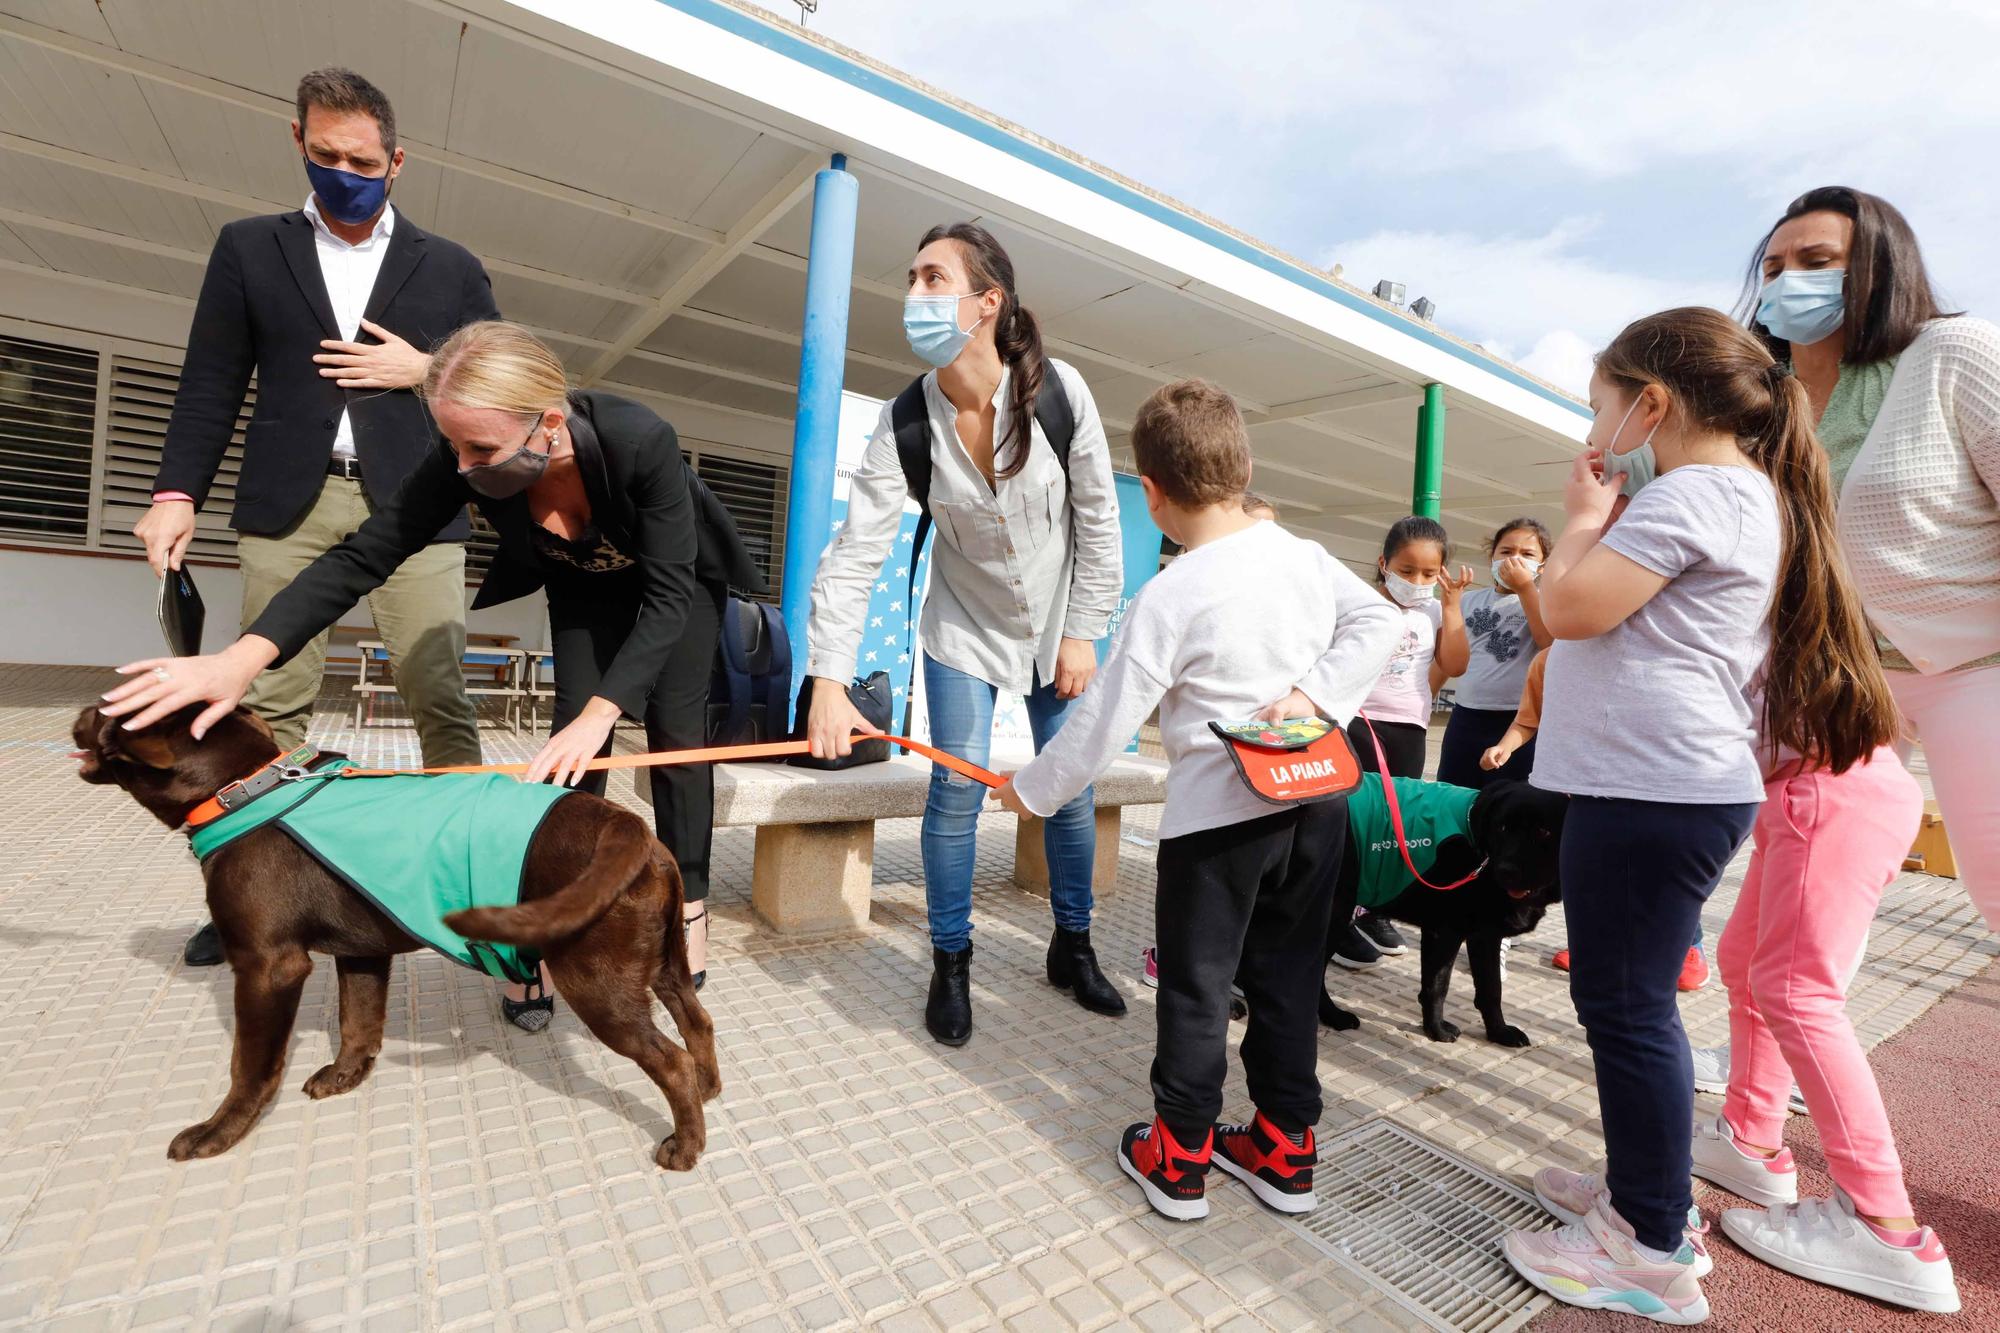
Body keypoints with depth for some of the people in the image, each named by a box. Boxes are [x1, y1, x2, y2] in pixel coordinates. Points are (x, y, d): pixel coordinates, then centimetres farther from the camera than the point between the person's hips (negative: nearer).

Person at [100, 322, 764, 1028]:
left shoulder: (640, 440, -39)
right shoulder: (464, 458, -28)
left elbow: (668, 595, -37)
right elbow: (365, 555, -25)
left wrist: (599, 713, -44)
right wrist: (244, 657, -36)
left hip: (680, 577, -3)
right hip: (586, 584, 3)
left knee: (675, 733, -6)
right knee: (571, 745, -6)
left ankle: (689, 907, 7)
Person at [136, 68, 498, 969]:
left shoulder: (449, 267, 13)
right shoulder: (248, 248, 15)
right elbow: (210, 384, 11)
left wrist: (423, 371, -5)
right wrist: (177, 492, 1)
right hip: (288, 502, 2)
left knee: (439, 700, -7)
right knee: (273, 702, 4)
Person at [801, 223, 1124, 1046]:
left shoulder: (1057, 391, -17)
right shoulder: (905, 424, -16)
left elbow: (1098, 518, -9)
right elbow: (855, 553, -20)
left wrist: (1082, 635, -8)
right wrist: (829, 682, -29)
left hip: (1057, 625, 1)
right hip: (964, 626, 0)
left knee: (1071, 790, 6)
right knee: (956, 788, -4)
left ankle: (1072, 948, 29)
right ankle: (950, 966, 18)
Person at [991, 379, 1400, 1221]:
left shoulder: (1169, 597, -17)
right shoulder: (1306, 556, 1)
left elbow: (1106, 718, -15)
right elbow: (1378, 623, 4)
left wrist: (1033, 789, -2)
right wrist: (1315, 694, -7)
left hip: (1217, 816, -6)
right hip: (1316, 804, 6)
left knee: (1196, 983, 10)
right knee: (1288, 975, 17)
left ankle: (1180, 1155, 24)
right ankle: (1285, 1146, 31)